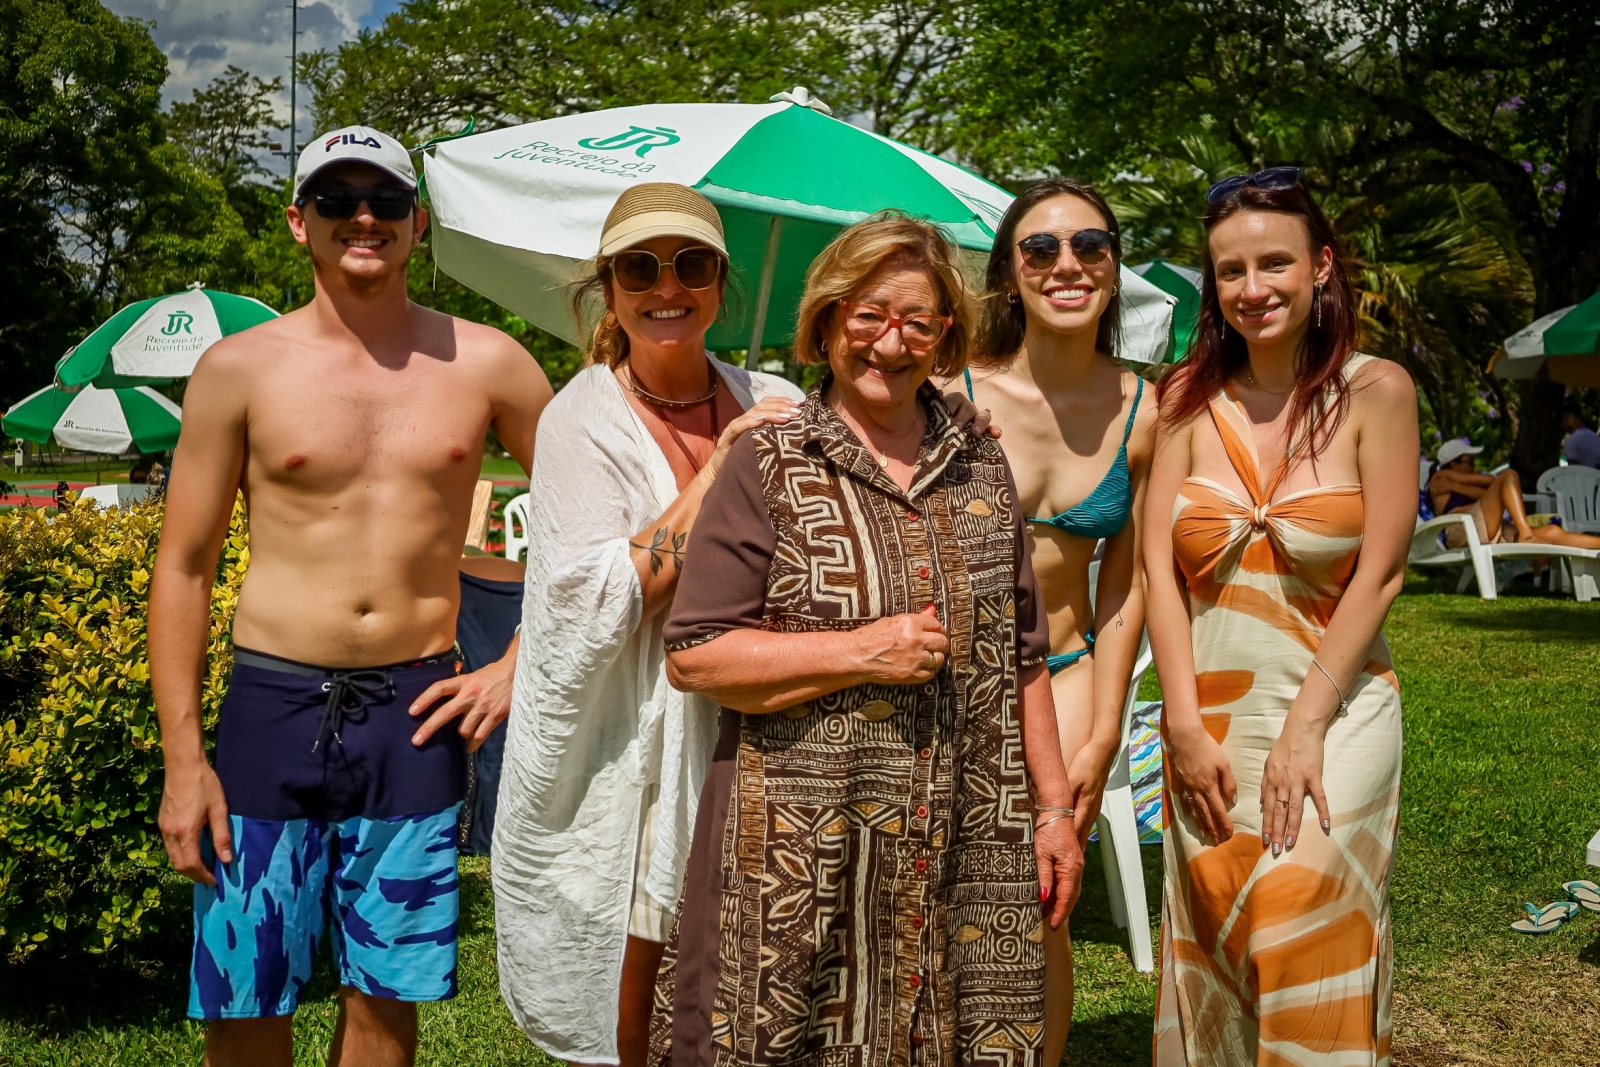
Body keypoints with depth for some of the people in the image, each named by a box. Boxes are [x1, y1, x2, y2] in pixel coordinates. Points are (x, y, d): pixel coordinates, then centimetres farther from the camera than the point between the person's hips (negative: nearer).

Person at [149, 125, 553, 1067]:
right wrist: (183, 760, -3)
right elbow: (183, 566, 2)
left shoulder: (485, 363, 2)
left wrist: (521, 664, 2)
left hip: (416, 710, 1)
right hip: (275, 705, 0)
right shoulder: (240, 369, 0)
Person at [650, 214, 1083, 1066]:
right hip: (801, 857, -3)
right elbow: (693, 657, -8)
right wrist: (860, 652, -15)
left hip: (963, 858, 4)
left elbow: (1022, 659, 17)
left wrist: (1054, 807, 12)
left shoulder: (981, 469, 12)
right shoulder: (769, 466, -2)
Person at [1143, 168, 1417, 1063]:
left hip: (1333, 711, -3)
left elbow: (1381, 573, -8)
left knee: (1301, 917, -12)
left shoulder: (1376, 391, -5)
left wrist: (1304, 726, -12)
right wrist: (1185, 728, -6)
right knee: (1213, 944, 8)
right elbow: (1160, 567, 0)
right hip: (1208, 713, 3)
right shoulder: (1192, 399, 3)